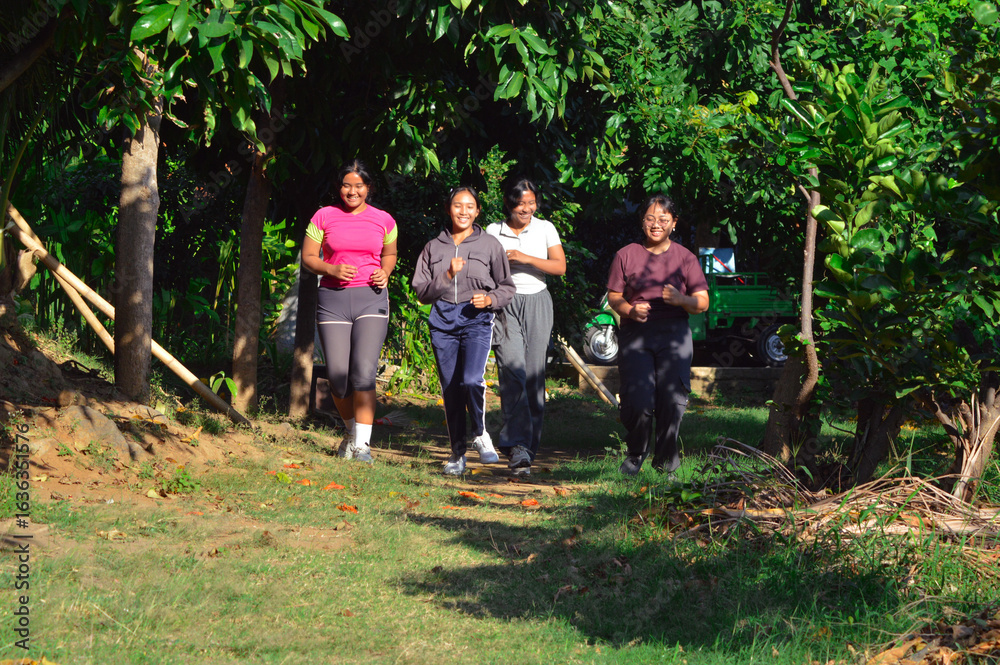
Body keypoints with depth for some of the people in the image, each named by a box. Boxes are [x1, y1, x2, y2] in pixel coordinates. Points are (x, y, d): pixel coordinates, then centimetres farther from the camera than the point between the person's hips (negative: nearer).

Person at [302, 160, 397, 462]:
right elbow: (308, 257, 8)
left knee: (364, 372, -16)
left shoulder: (384, 220, 8)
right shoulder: (324, 217, 5)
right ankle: (352, 430, 26)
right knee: (338, 377, -1)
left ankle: (362, 445, -13)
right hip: (333, 299, 1)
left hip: (370, 298, -1)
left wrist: (385, 273, 2)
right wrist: (331, 270, -11)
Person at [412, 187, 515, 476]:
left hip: (477, 319, -2)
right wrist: (448, 276, -8)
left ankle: (481, 434, 2)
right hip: (443, 321, 2)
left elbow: (507, 287, 11)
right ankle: (457, 452, 15)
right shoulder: (434, 247, 10)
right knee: (450, 387, 3)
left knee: (471, 380, -22)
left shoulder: (490, 245, 6)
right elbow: (422, 292, 6)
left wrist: (490, 299, -9)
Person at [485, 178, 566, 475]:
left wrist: (525, 258, -12)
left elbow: (560, 266, -1)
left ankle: (530, 443, 9)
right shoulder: (493, 232, 7)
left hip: (537, 303, 1)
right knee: (512, 370, -16)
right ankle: (517, 446, -25)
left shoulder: (545, 229, 7)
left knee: (533, 374, -2)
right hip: (504, 304, -1)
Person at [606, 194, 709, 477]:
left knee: (673, 399, -8)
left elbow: (703, 303, 6)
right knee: (638, 401, -11)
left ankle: (666, 459, 11)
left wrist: (681, 299, -16)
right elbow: (613, 296, 9)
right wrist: (630, 310, -13)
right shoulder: (626, 255, 10)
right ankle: (635, 455, 15)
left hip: (674, 334, 0)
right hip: (635, 334, 0)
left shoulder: (685, 258, 10)